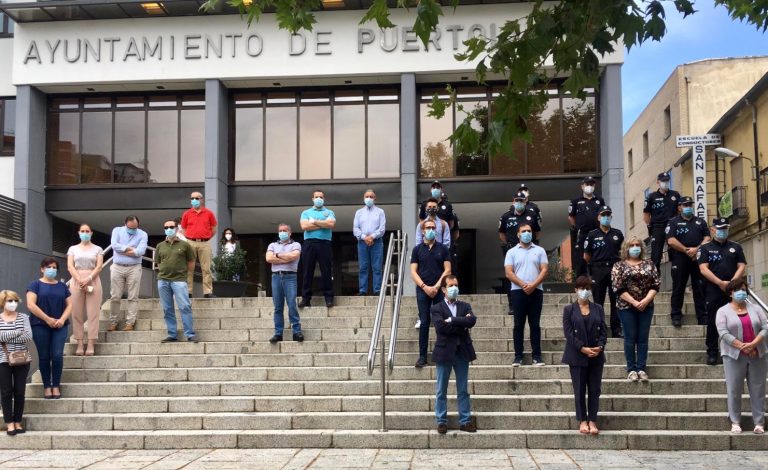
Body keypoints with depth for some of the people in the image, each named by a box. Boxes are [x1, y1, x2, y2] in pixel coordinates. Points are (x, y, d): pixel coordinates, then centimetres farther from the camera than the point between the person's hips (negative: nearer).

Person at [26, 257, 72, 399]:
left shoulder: (62, 286, 13)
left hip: (59, 326, 2)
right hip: (40, 326, -2)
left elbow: (69, 305, 10)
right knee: (44, 357, 1)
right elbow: (31, 305, -9)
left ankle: (56, 386, 4)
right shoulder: (35, 284, 1)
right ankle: (47, 386, 10)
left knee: (57, 355, -7)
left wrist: (62, 319, -8)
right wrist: (47, 319, -13)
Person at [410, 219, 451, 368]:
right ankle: (422, 355, 1)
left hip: (440, 290, 0)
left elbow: (447, 270, 2)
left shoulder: (443, 248, 7)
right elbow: (413, 272, 1)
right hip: (423, 290, 0)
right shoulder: (417, 249, 6)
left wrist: (437, 286, -9)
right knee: (424, 322, -1)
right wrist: (425, 287, -10)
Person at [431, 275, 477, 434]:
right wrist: (462, 323, -12)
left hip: (462, 352, 3)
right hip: (444, 352, -3)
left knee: (463, 390, 8)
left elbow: (472, 321, -9)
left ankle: (465, 421, 14)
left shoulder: (465, 306, 11)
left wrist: (452, 320, -15)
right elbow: (441, 326, -16)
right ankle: (441, 421, 12)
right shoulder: (437, 309, 1)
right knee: (441, 391, 4)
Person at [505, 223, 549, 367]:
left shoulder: (539, 251, 9)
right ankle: (518, 356, 4)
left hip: (536, 291, 1)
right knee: (518, 324, 1)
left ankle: (537, 356, 6)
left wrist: (533, 285, -13)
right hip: (518, 291, 0)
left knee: (535, 324, 3)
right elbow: (509, 273, -1)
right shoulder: (512, 252, 7)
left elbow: (544, 270, 1)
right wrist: (523, 285, -13)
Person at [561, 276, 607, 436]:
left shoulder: (598, 309, 9)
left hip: (596, 356, 2)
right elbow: (568, 333, -6)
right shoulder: (569, 310, 2)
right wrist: (583, 349, -16)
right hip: (577, 356, -2)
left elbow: (604, 330, 5)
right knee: (579, 390, 2)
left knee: (595, 390, 2)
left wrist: (600, 347, -12)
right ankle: (583, 421, 10)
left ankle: (592, 421, 7)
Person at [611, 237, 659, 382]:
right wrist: (634, 302, -15)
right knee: (630, 338, -1)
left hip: (646, 306, 2)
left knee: (643, 338, 3)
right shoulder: (619, 266, 0)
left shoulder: (649, 264, 9)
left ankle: (641, 369, 6)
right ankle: (631, 369, 5)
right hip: (626, 306, -2)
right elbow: (618, 288, -8)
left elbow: (655, 285, 2)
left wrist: (645, 300, -13)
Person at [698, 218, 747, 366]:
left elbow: (742, 266, 6)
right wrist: (721, 283, -14)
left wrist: (732, 282, -11)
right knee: (713, 323, -1)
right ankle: (712, 353, 5)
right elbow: (703, 269, -6)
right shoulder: (705, 248, 5)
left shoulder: (736, 247, 14)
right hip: (713, 292, -2)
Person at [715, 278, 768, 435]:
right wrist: (742, 347, -17)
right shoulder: (723, 311, 2)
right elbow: (723, 332, -10)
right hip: (734, 355, -2)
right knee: (734, 390, -1)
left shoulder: (755, 309, 11)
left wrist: (753, 344, -15)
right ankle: (735, 422, 7)